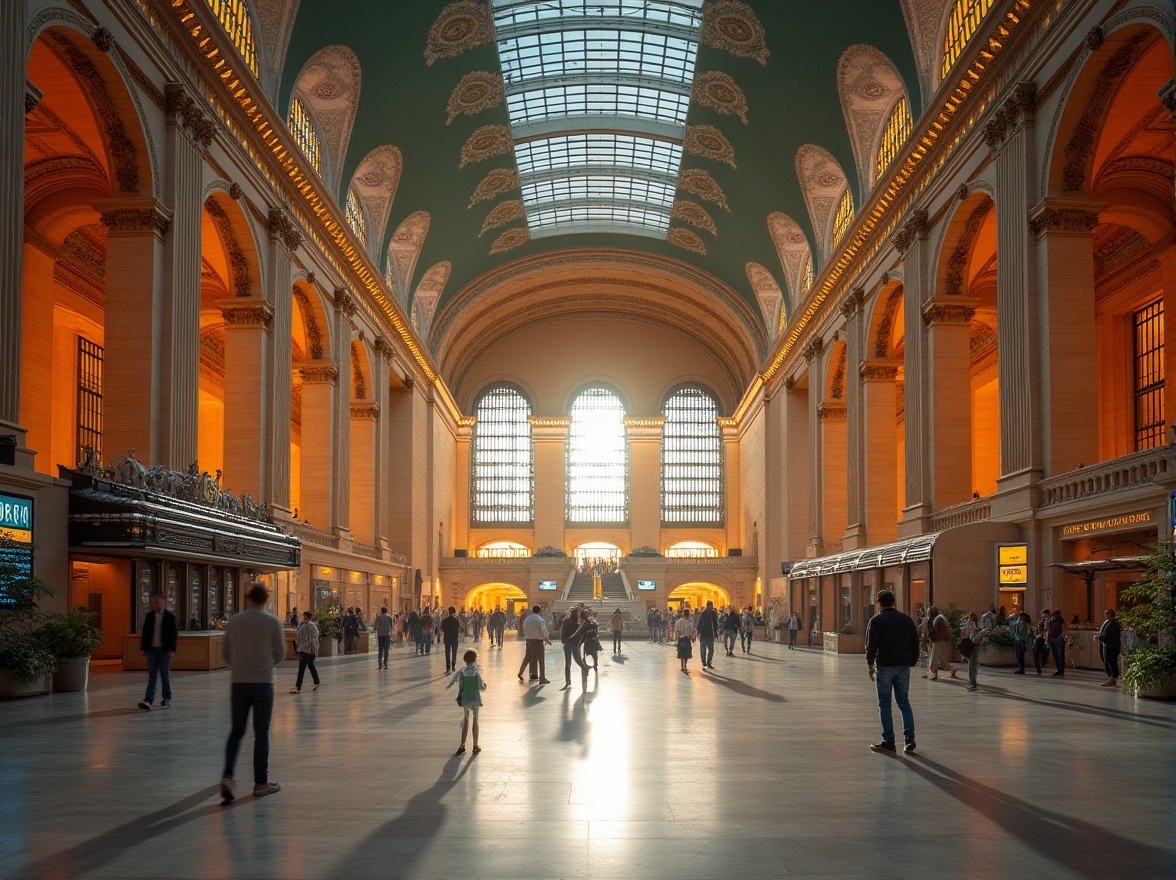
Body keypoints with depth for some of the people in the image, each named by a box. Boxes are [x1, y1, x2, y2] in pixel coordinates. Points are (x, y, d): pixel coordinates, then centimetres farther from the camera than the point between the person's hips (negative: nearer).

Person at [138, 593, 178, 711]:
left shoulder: (170, 616, -2)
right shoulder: (149, 616, 8)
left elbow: (174, 634, -4)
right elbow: (145, 632, 9)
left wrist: (171, 650, -11)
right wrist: (143, 648, 3)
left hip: (164, 650, -2)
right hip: (152, 649, 2)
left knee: (165, 676, 6)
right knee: (152, 676, -2)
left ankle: (167, 700, 15)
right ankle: (148, 701, -10)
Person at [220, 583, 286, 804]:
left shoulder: (234, 621, 2)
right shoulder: (272, 622, -5)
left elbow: (225, 653, 7)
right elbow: (280, 653, 0)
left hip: (239, 682, 2)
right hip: (263, 682, -2)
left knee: (236, 731, 10)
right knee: (261, 734, 5)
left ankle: (227, 776, -7)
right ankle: (261, 782, 10)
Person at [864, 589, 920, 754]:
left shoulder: (876, 620, -6)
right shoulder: (906, 619, 9)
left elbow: (871, 645, -11)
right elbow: (915, 643, 9)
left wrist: (870, 665, -2)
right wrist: (911, 662, 14)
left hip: (884, 666, -4)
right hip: (903, 666, 4)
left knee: (884, 705, 3)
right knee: (904, 703, 11)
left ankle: (888, 742, 3)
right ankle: (909, 739, 2)